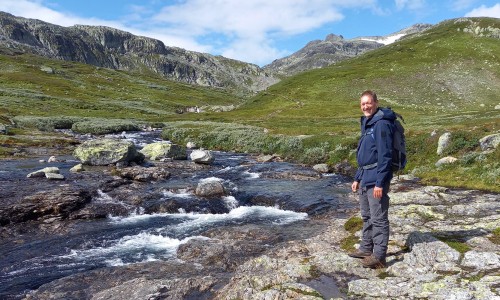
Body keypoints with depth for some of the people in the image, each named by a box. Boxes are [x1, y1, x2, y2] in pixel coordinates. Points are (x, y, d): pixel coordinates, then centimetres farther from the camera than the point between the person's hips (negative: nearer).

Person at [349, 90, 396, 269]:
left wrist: (380, 183, -22)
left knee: (378, 219, -2)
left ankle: (379, 257, 6)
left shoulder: (382, 124, -14)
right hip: (365, 178, 10)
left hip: (376, 179, -10)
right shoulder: (366, 124, 16)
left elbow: (385, 155, -20)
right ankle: (366, 248, 31)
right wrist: (357, 179, 19)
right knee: (366, 216, 18)